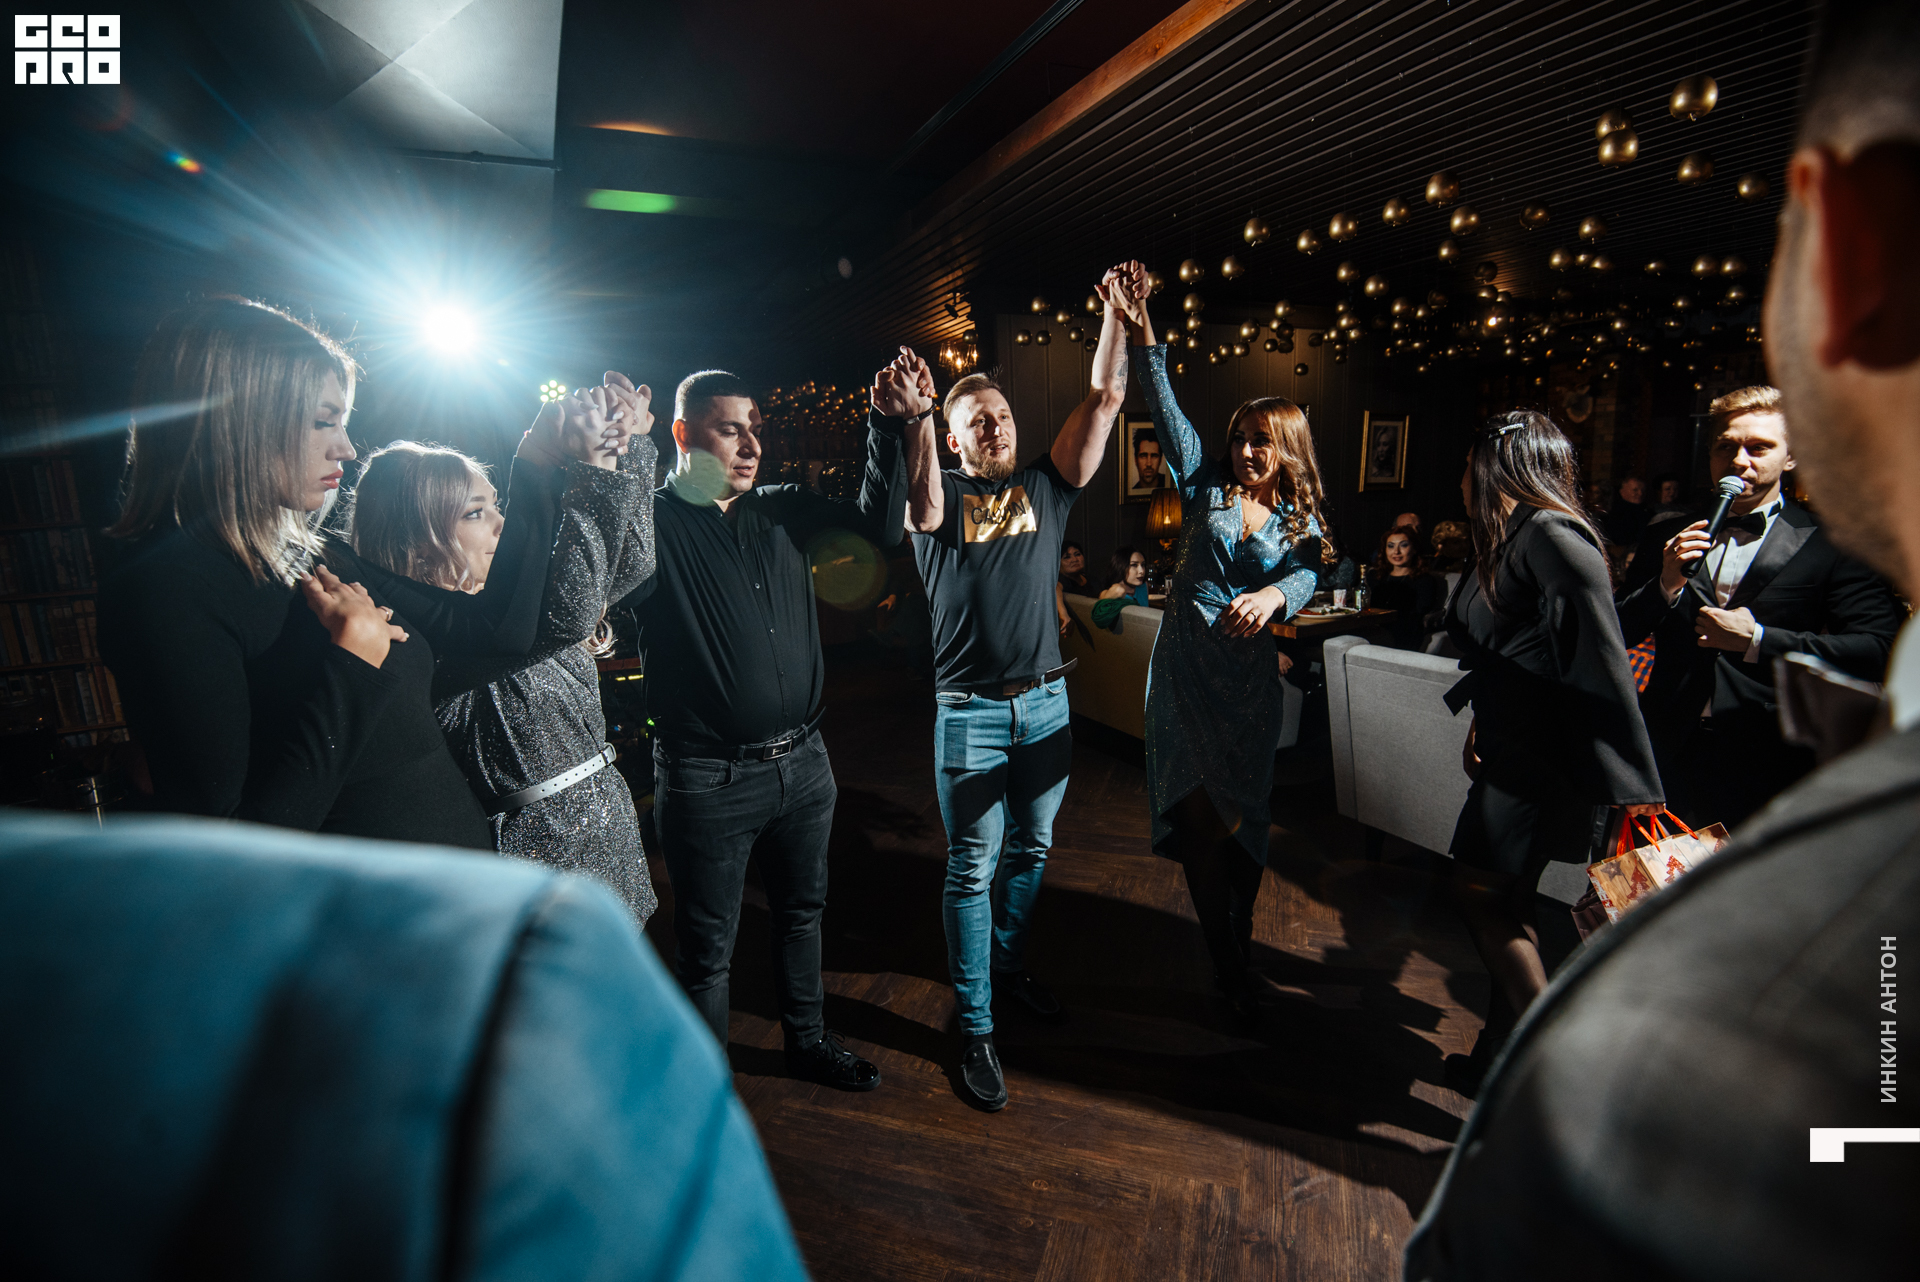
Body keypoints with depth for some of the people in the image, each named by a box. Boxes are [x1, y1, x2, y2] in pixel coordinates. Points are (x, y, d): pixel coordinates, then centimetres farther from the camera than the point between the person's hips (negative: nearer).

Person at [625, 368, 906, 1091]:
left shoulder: (781, 511, 5)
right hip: (708, 780, -5)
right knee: (707, 948, 11)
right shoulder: (654, 522, -11)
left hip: (803, 762, 6)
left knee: (801, 914, 24)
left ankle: (808, 1042, 47)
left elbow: (880, 527, 2)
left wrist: (892, 429, -6)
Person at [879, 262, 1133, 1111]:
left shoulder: (1046, 486, 6)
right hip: (970, 711, -4)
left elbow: (1104, 401, -1)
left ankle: (1007, 961, 42)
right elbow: (921, 507, -30)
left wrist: (1115, 312, -11)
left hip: (1045, 703, 4)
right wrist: (914, 418, -49)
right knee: (972, 867, 2)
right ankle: (974, 1027, 14)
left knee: (1032, 848, 19)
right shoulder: (942, 497, -4)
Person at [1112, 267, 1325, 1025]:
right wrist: (1144, 337, -13)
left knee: (1244, 815, 9)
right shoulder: (1207, 485, 6)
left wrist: (1273, 595, -37)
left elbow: (1307, 576, -13)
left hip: (1251, 672, 1)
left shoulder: (1300, 518, 7)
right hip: (1187, 667, -1)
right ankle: (1231, 969, 7)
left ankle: (1237, 945, 29)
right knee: (1203, 815, -4)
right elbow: (1166, 412, -3)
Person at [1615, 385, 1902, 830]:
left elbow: (1877, 650, -7)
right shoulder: (1666, 538, 10)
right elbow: (1616, 635, 7)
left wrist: (1758, 640, -15)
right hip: (1670, 757, 2)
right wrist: (1665, 586, -10)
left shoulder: (1829, 543, 2)